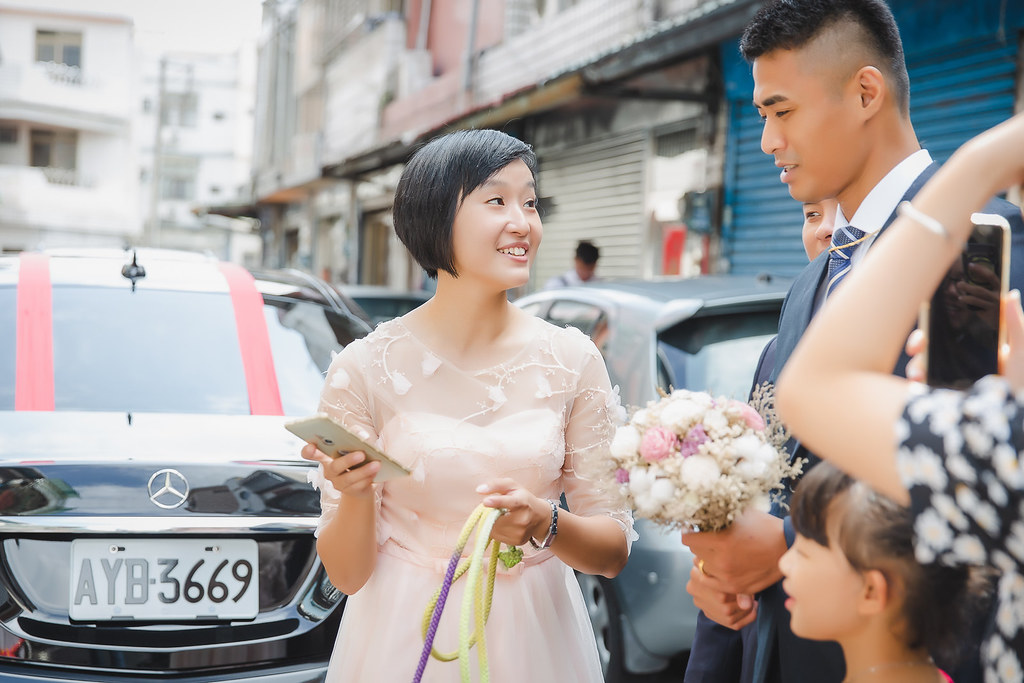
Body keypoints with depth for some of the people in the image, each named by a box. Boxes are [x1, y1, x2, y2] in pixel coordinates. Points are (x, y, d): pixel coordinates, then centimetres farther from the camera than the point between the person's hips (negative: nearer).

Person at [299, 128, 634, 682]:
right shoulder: (365, 367, -10)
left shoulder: (572, 360, -6)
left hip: (535, 638, 2)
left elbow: (612, 553, -2)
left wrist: (544, 523, -20)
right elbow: (346, 574, -6)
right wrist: (355, 496, -25)